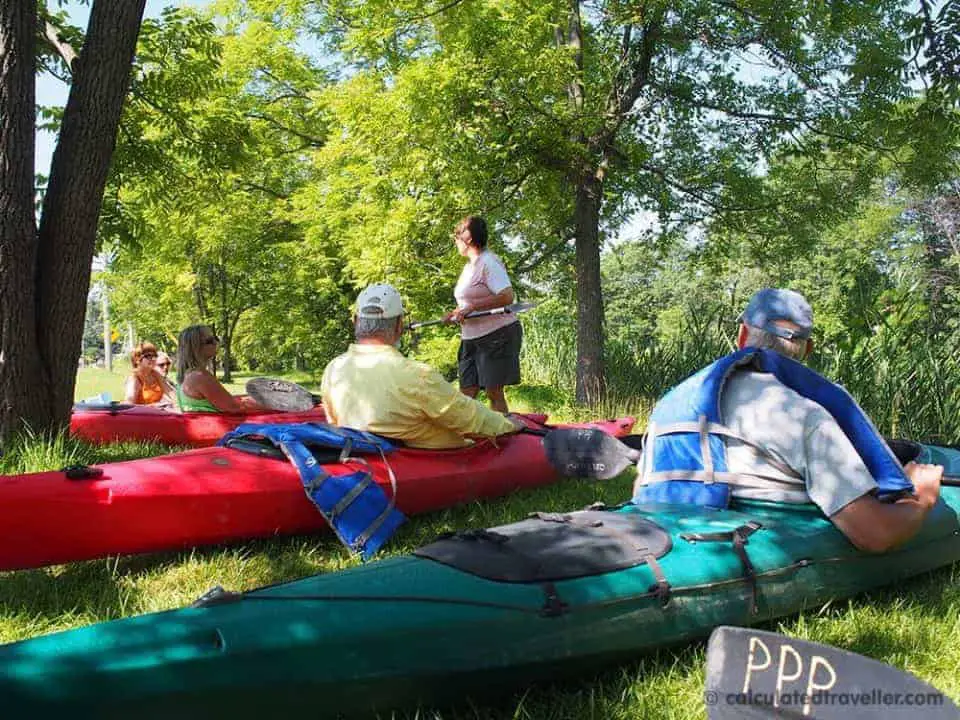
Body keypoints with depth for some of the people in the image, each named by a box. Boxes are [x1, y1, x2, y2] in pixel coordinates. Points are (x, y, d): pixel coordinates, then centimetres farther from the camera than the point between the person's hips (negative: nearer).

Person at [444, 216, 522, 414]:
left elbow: (507, 297, -23)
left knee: (494, 392, -7)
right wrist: (458, 313, 7)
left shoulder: (488, 262, -12)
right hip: (471, 338, 9)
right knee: (466, 393, 4)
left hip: (497, 335, -9)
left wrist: (471, 307, -22)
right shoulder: (469, 266, 16)